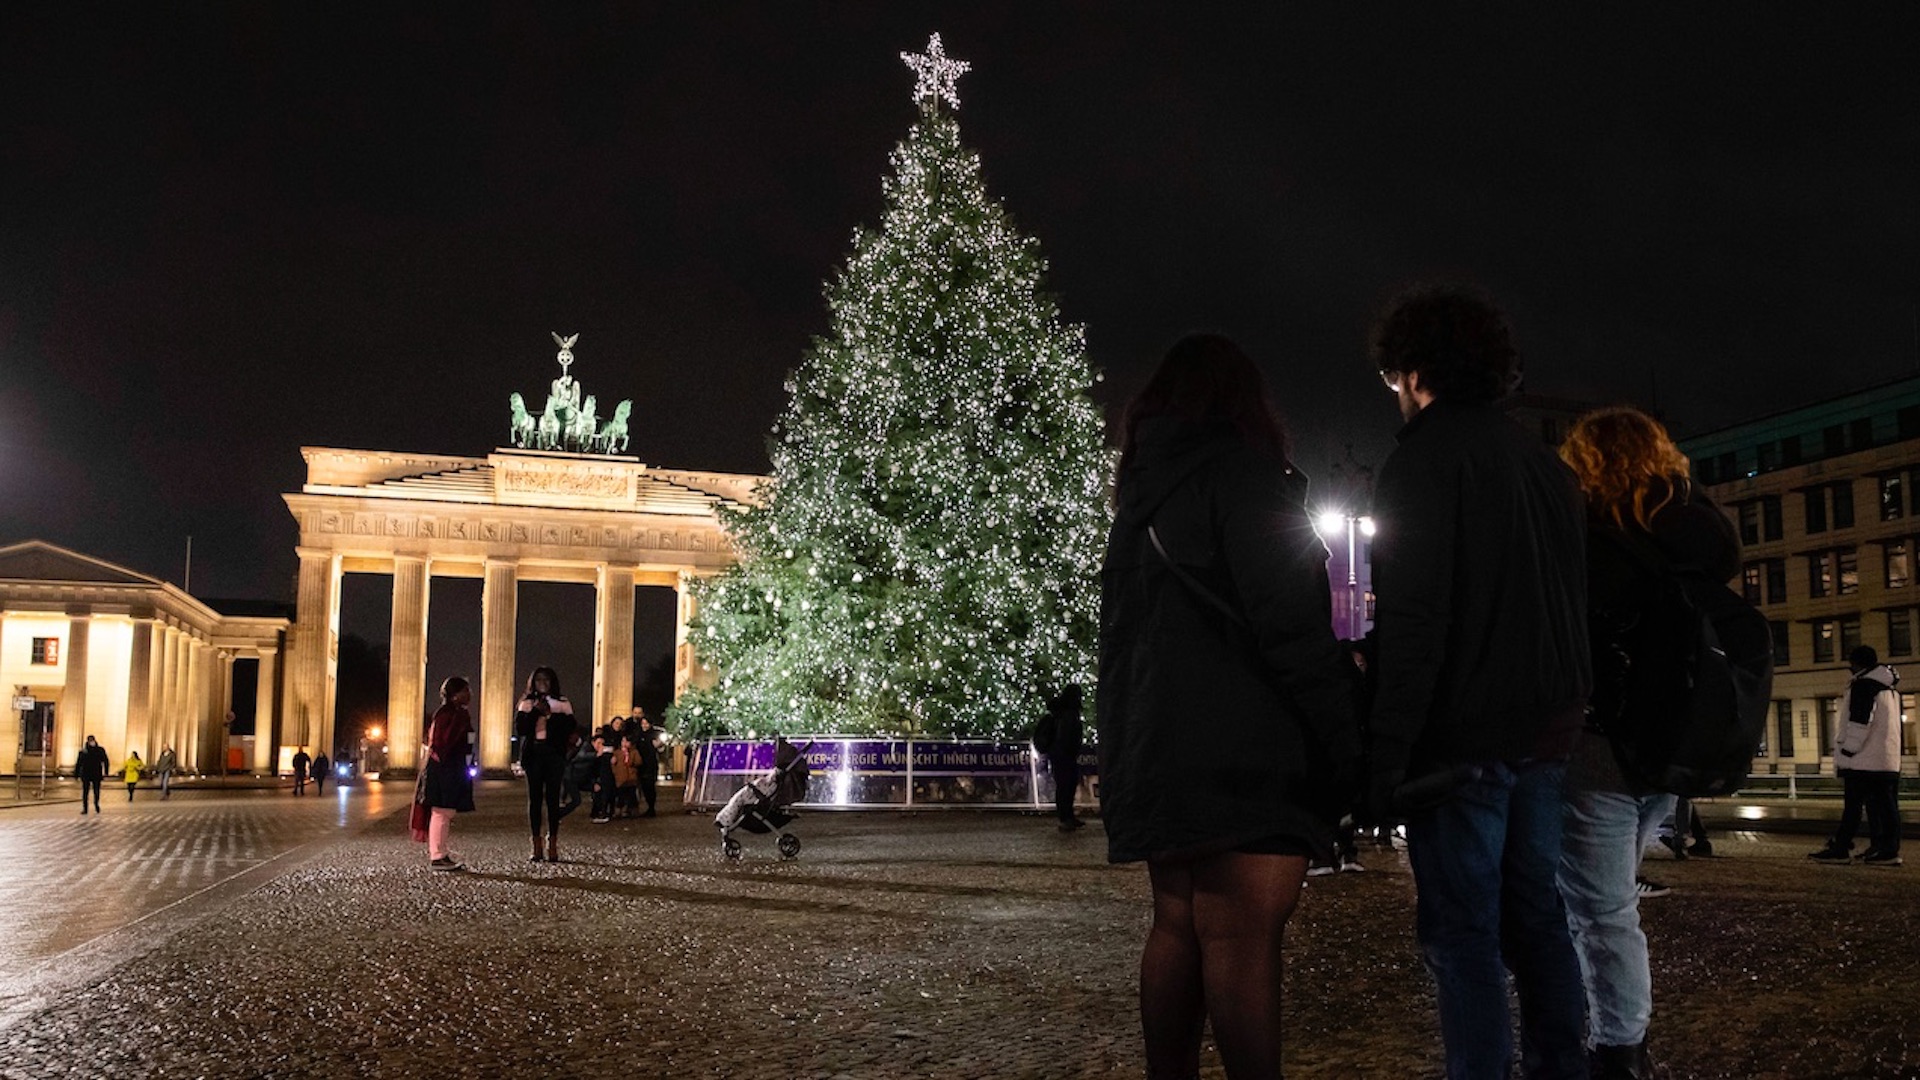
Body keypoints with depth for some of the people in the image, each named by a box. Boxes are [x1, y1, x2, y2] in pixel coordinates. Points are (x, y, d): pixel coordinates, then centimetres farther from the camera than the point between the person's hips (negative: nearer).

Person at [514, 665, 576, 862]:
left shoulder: (562, 703, 8)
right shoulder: (526, 704, 11)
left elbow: (569, 728, -1)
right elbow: (520, 729, -1)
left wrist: (550, 714, -9)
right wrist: (535, 712, -11)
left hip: (554, 753, -1)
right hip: (533, 753, 1)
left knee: (553, 798, -5)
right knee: (535, 798, 0)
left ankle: (553, 846, -2)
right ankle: (537, 845, 3)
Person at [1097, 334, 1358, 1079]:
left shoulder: (1141, 494, 18)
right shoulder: (1238, 472, -6)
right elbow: (1290, 622, -15)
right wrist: (1348, 740, -12)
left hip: (1157, 747, 8)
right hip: (1239, 749, -8)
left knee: (1178, 925, 12)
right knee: (1243, 936, -9)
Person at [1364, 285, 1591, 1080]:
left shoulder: (1426, 456, -8)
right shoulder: (1544, 462, 16)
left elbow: (1413, 619, -17)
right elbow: (1572, 603, 18)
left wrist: (1387, 749, -16)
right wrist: (1562, 713, 20)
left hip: (1464, 737, -8)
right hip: (1546, 731, 8)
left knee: (1462, 934, -4)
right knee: (1537, 920, 14)